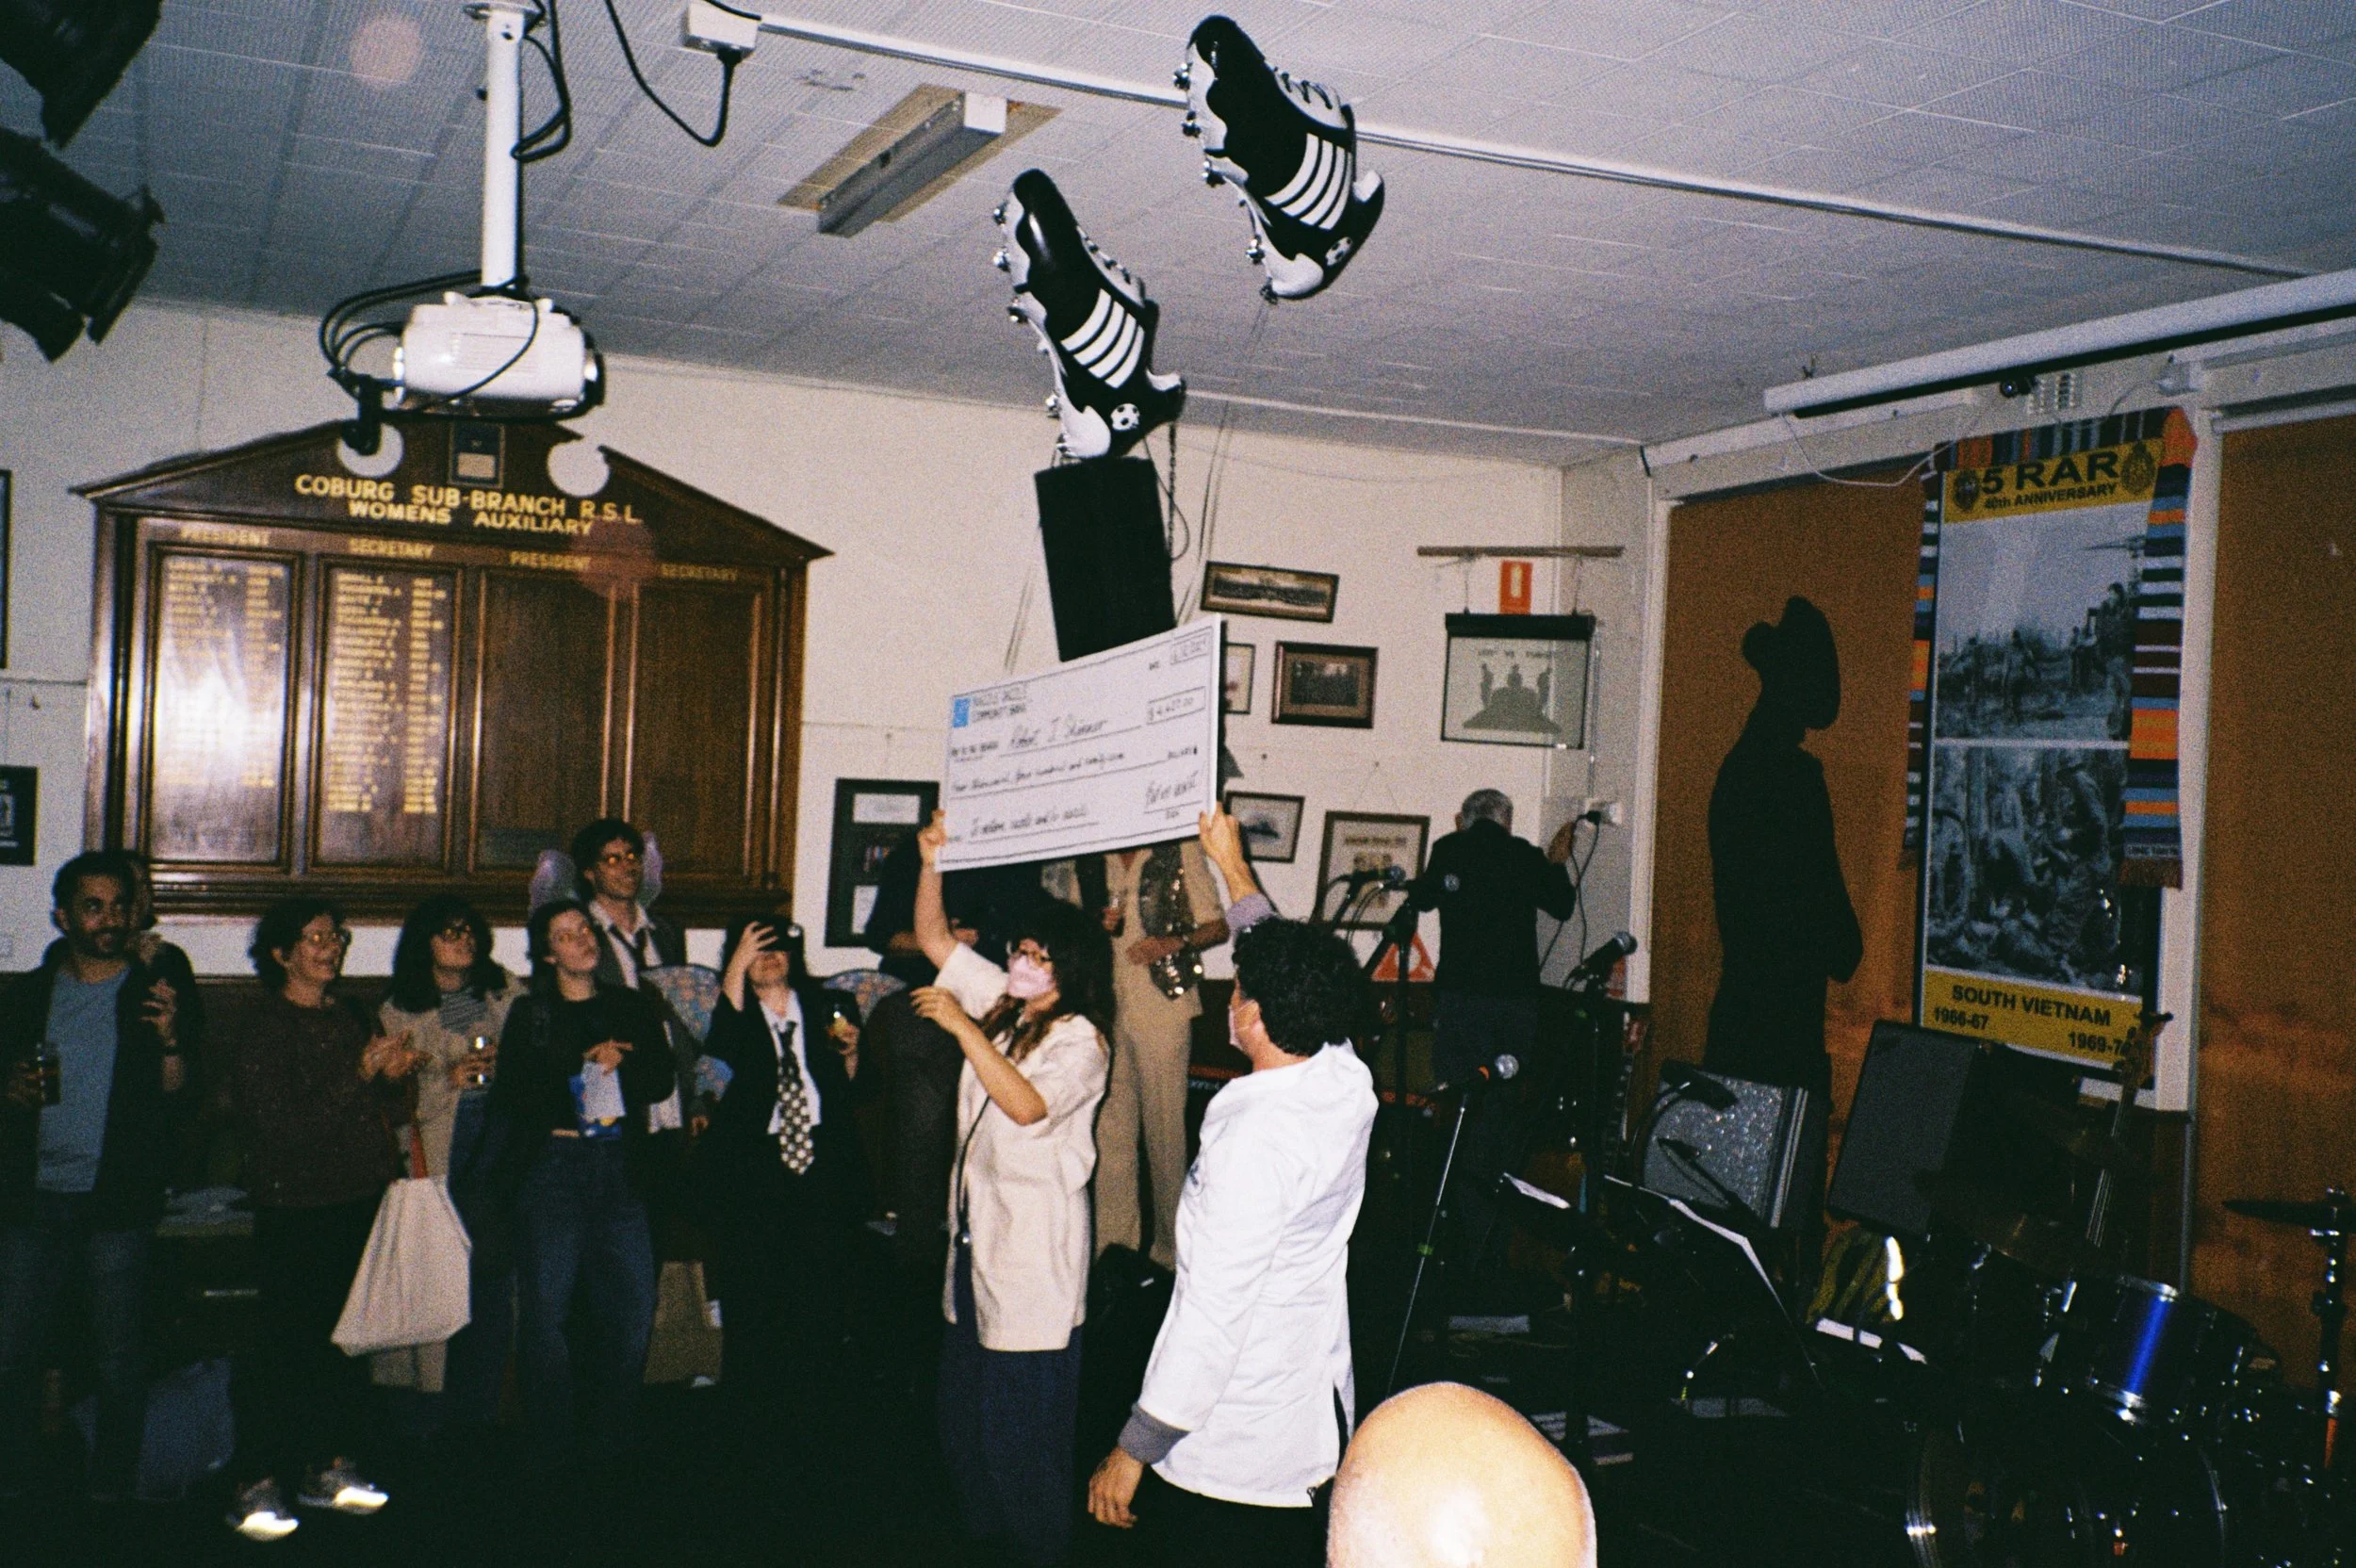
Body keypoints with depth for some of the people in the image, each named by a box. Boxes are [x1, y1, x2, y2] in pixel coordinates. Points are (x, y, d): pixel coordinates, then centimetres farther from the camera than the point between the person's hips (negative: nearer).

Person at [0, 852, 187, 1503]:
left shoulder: (156, 993, 1)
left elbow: (178, 1100, -5)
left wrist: (169, 1040, -23)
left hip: (117, 1203, -3)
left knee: (119, 1358, 2)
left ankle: (110, 1492, 14)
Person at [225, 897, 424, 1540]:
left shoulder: (351, 1018, 13)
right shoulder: (265, 1029, -6)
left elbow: (391, 1114, 15)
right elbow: (284, 1126, -17)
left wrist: (398, 1077, -7)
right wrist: (360, 1073, -21)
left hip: (361, 1206, 6)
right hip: (297, 1213, -6)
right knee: (284, 1343, -4)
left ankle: (328, 1468, 18)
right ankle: (257, 1487, 3)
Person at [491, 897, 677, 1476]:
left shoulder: (630, 1007, 16)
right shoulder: (529, 1015, 8)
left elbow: (662, 1079, 9)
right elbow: (508, 1095, -1)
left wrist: (618, 1062, -9)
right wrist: (587, 1062, -5)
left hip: (620, 1168, 3)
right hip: (552, 1168, -2)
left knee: (631, 1309, -1)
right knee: (548, 1313, -4)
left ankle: (612, 1441, 12)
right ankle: (547, 1451, 7)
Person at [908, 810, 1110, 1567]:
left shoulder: (1081, 1039, -13)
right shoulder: (999, 1002, 9)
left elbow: (1027, 1105, -29)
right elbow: (934, 939, 12)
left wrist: (962, 1028, -28)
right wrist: (931, 863, -1)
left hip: (1035, 1242, -8)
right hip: (979, 1222, 8)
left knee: (1022, 1409, -1)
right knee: (965, 1388, 16)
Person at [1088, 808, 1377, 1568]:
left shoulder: (1255, 1139, -26)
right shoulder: (1348, 1083, -4)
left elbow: (1213, 1310, -25)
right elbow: (1285, 964, 16)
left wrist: (1134, 1449, -16)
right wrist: (1232, 866, 28)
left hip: (1228, 1449, -8)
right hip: (1317, 1425, 8)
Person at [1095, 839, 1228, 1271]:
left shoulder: (1180, 853, 0)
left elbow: (1219, 926, 2)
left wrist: (1175, 942, -16)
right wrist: (1098, 925, -1)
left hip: (1163, 1007, -4)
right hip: (1107, 1009, 4)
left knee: (1165, 1129, -1)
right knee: (1110, 1130, 3)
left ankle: (1171, 1248, 8)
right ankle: (1113, 1242, 11)